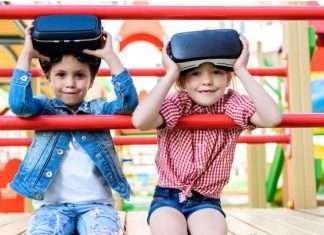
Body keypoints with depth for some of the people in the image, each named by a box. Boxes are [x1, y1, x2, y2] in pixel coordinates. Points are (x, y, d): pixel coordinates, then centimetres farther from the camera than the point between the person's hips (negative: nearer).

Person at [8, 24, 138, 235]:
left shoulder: (99, 109, 9)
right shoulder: (44, 108, 8)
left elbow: (129, 102, -9)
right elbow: (18, 103, -13)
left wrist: (109, 56, -10)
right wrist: (27, 53, -8)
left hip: (96, 204, 0)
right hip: (52, 205, 0)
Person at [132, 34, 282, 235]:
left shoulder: (231, 105, -5)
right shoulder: (176, 105, -9)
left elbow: (273, 117, -24)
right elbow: (139, 121, -30)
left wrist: (242, 70, -19)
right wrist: (170, 74, -23)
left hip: (206, 202, 1)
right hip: (168, 198, -1)